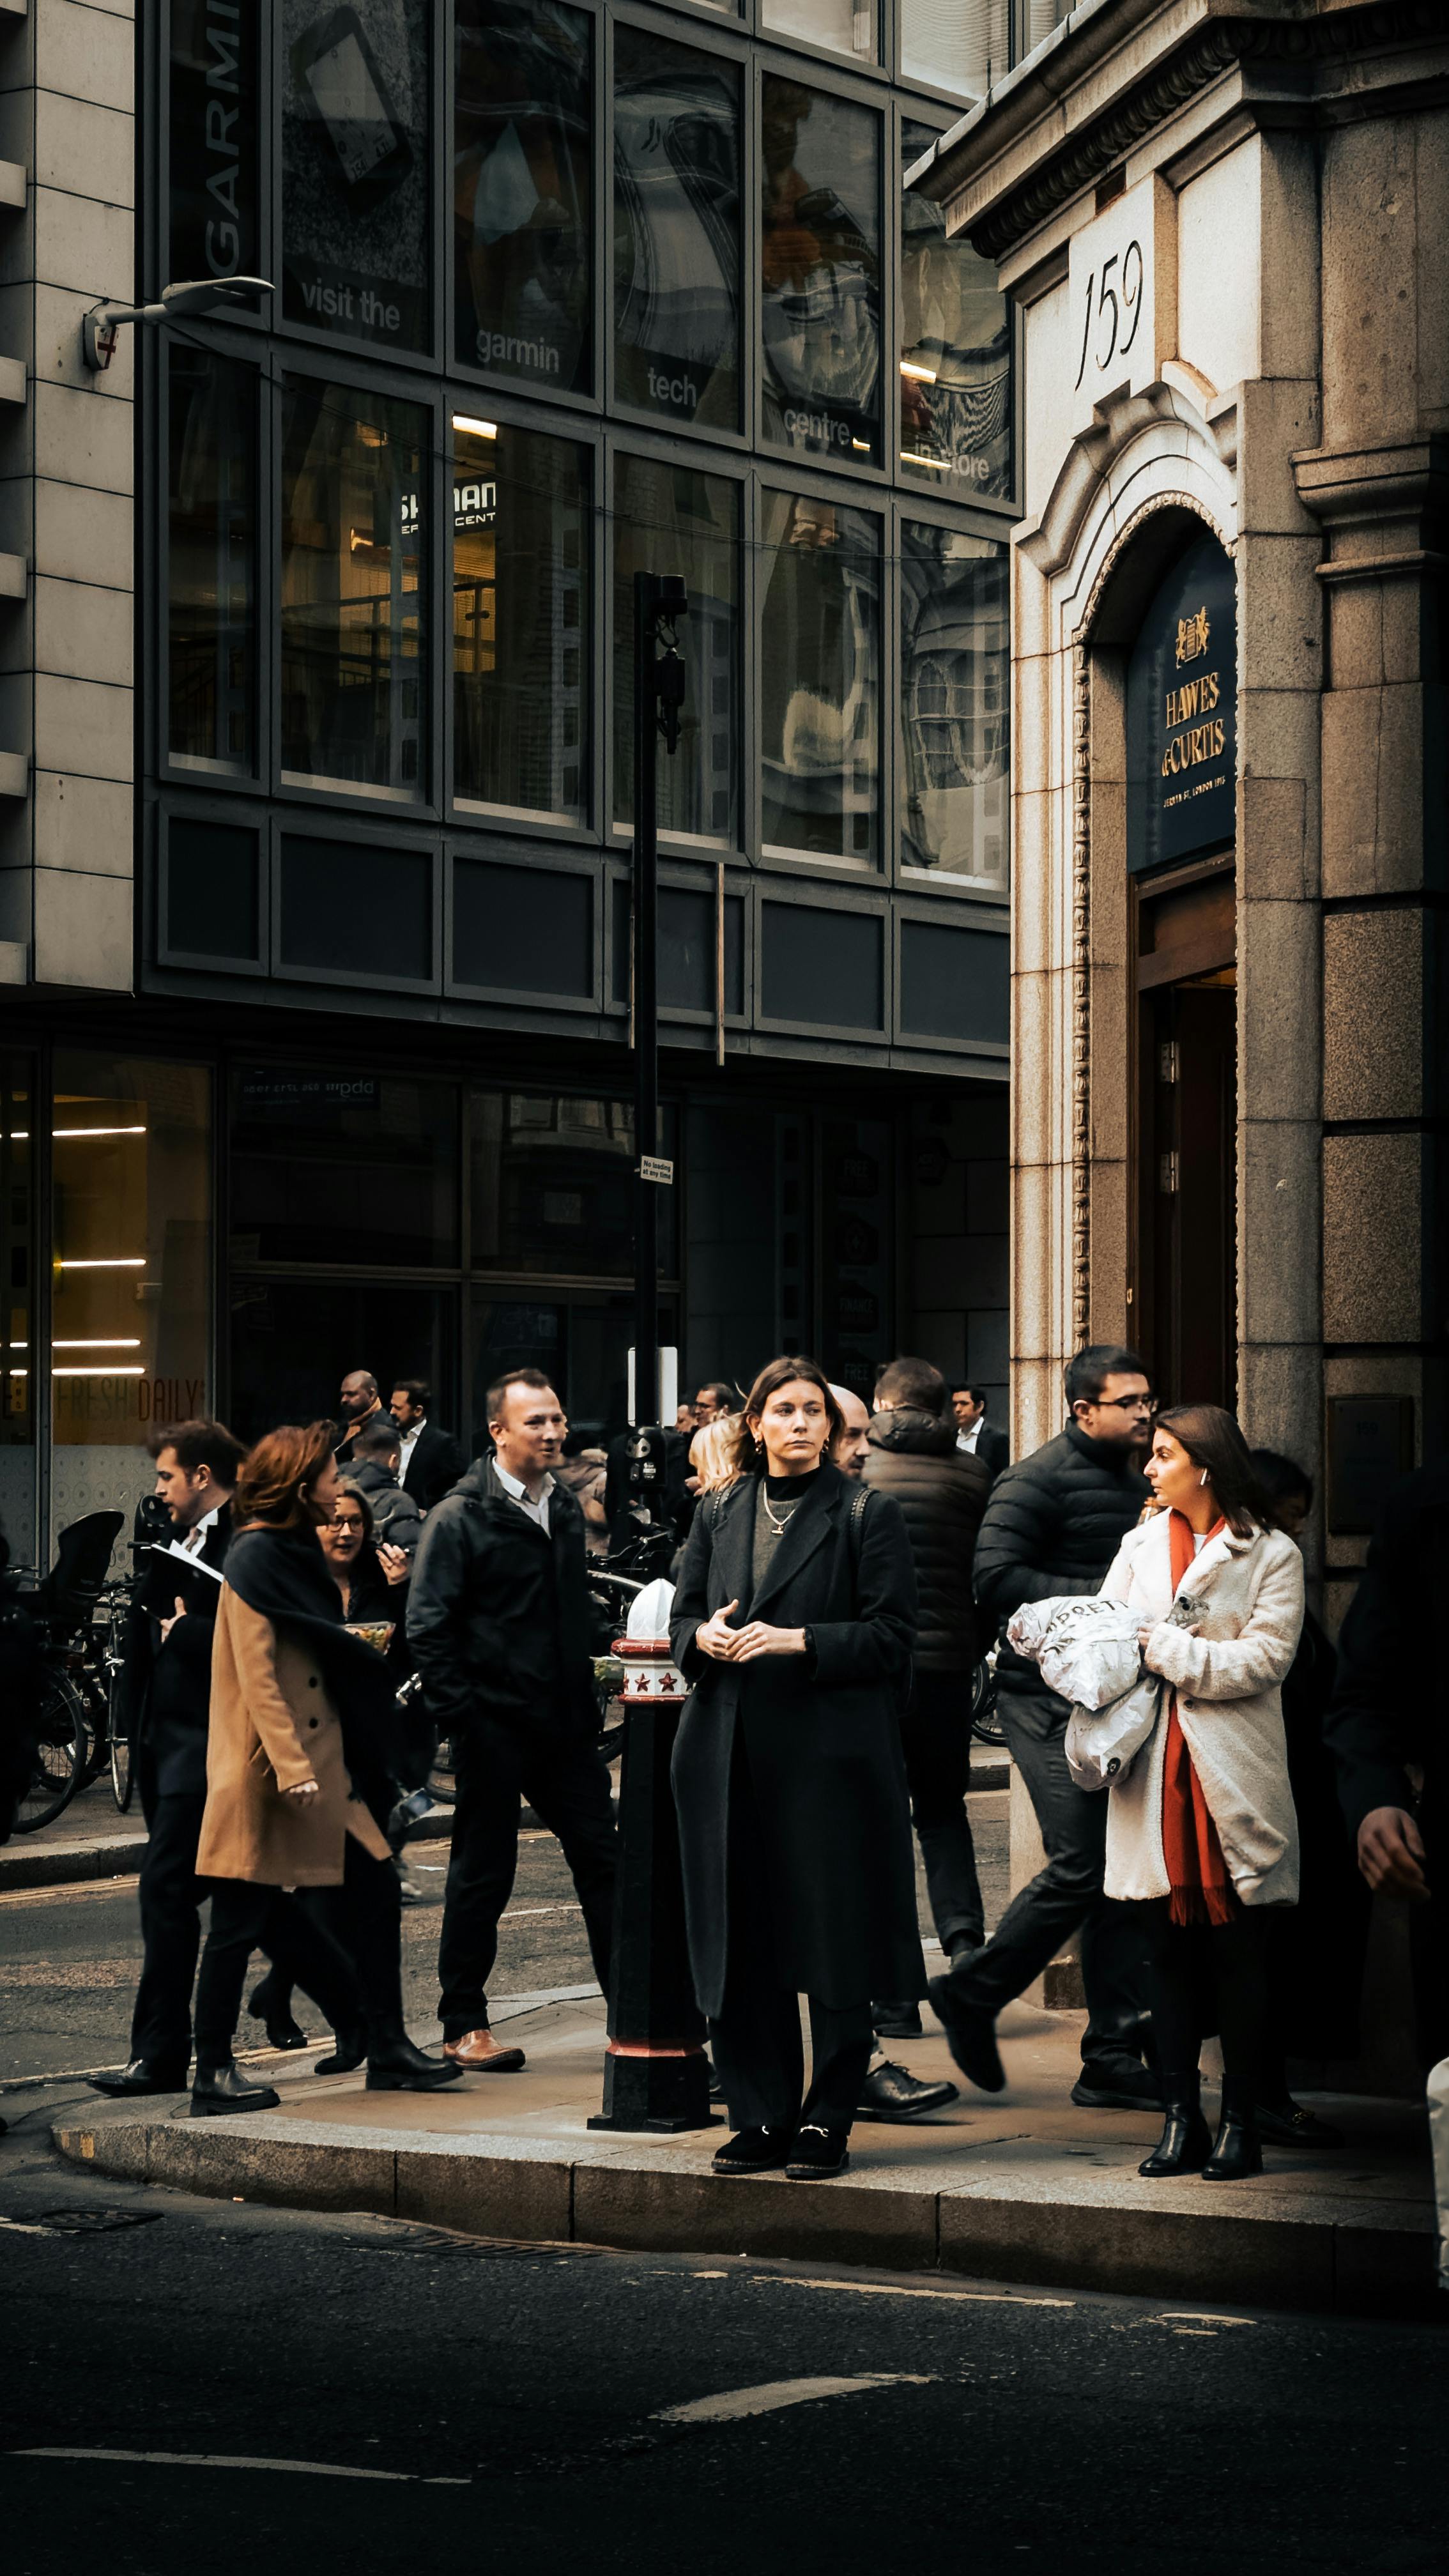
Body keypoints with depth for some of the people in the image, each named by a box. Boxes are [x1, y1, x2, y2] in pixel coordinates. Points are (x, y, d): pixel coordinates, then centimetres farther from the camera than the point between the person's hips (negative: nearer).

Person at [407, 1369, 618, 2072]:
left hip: (565, 1723, 6)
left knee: (602, 1860, 5)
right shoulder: (460, 1517, -9)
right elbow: (427, 1626, -12)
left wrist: (586, 1695, 16)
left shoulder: (564, 1506, 12)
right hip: (495, 1724, -6)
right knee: (483, 1875, 2)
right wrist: (458, 1716, -16)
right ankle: (463, 2027, 11)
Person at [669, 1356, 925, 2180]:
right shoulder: (718, 1515, 14)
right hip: (732, 1758, 4)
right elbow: (684, 1617, 18)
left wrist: (797, 1640, -16)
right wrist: (705, 1636, -5)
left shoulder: (867, 1515, -1)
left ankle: (827, 2122, 6)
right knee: (742, 1947, 5)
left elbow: (891, 1635, -6)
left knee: (832, 1943, -2)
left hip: (831, 1755, -4)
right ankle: (763, 2119, 14)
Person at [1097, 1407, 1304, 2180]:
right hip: (1155, 1770, 4)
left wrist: (1165, 1650, -12)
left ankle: (1240, 2123, 8)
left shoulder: (1271, 1555, 1)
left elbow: (1265, 1658, -11)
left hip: (1233, 1778, -4)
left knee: (1238, 1954, 1)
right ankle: (1179, 2119, 11)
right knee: (1168, 1949, 5)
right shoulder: (1140, 1547, 15)